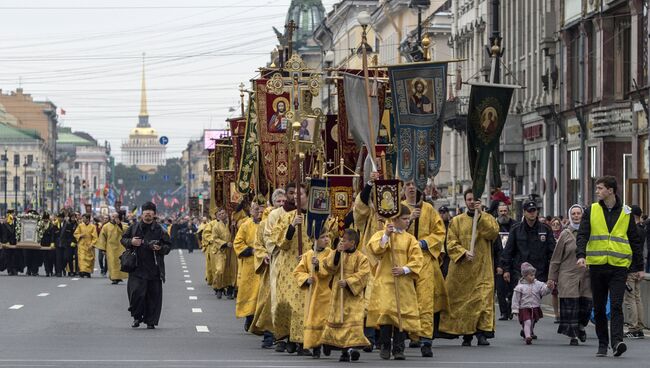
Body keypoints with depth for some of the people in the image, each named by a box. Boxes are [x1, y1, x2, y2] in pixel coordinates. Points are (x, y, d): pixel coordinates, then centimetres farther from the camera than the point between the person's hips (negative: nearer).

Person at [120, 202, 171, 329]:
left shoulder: (159, 230, 4)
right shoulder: (134, 227, 7)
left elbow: (168, 246, 8)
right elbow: (123, 239, 16)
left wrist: (160, 248, -13)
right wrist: (131, 242, -4)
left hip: (154, 268, 0)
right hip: (137, 267, 0)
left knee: (154, 295, 0)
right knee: (136, 292, -9)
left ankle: (151, 321, 10)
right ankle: (137, 317, 10)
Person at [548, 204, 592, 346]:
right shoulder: (565, 234, 3)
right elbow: (556, 258, 4)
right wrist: (552, 277, 1)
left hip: (586, 276, 2)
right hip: (568, 276, -2)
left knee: (586, 305, 0)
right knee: (570, 306, -5)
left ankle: (581, 327, 29)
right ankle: (573, 335, 3)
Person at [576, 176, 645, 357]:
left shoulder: (626, 213, 7)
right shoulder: (591, 211, 7)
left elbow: (635, 241, 12)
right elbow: (582, 235, 0)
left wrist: (639, 267, 10)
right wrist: (581, 255, -18)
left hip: (619, 267, -2)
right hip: (597, 265, 2)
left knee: (616, 305, -14)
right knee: (599, 308, 7)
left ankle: (617, 341, -21)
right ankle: (602, 344, 16)